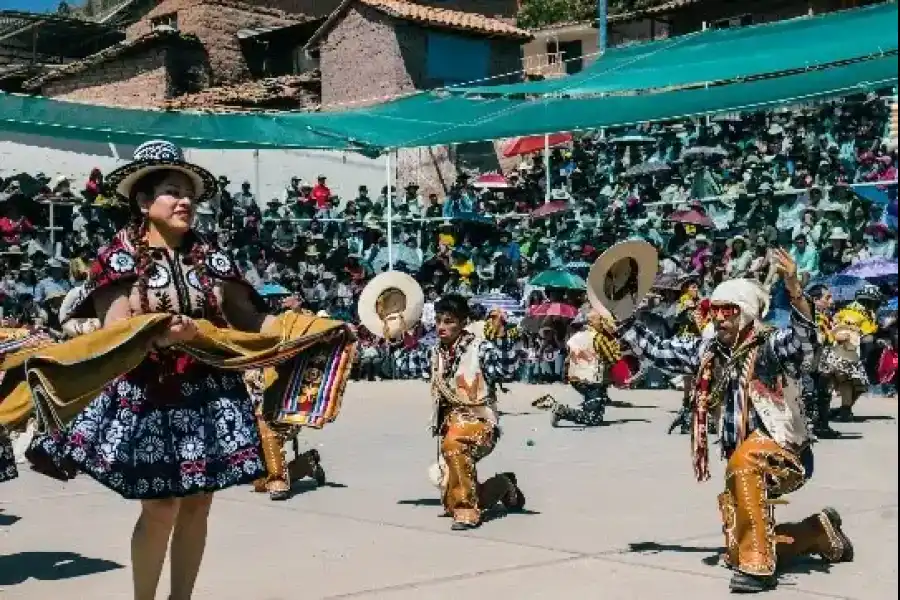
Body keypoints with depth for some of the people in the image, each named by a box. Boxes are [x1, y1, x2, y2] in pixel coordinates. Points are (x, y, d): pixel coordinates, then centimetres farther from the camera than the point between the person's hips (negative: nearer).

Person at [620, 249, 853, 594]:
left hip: (785, 452, -8)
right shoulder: (707, 350, 2)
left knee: (743, 460, -41)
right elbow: (657, 350, 10)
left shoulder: (769, 346, -16)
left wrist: (794, 290, -52)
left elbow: (804, 338, -36)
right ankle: (820, 532, 36)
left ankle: (757, 566, -31)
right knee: (736, 555, 13)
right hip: (744, 468, 8)